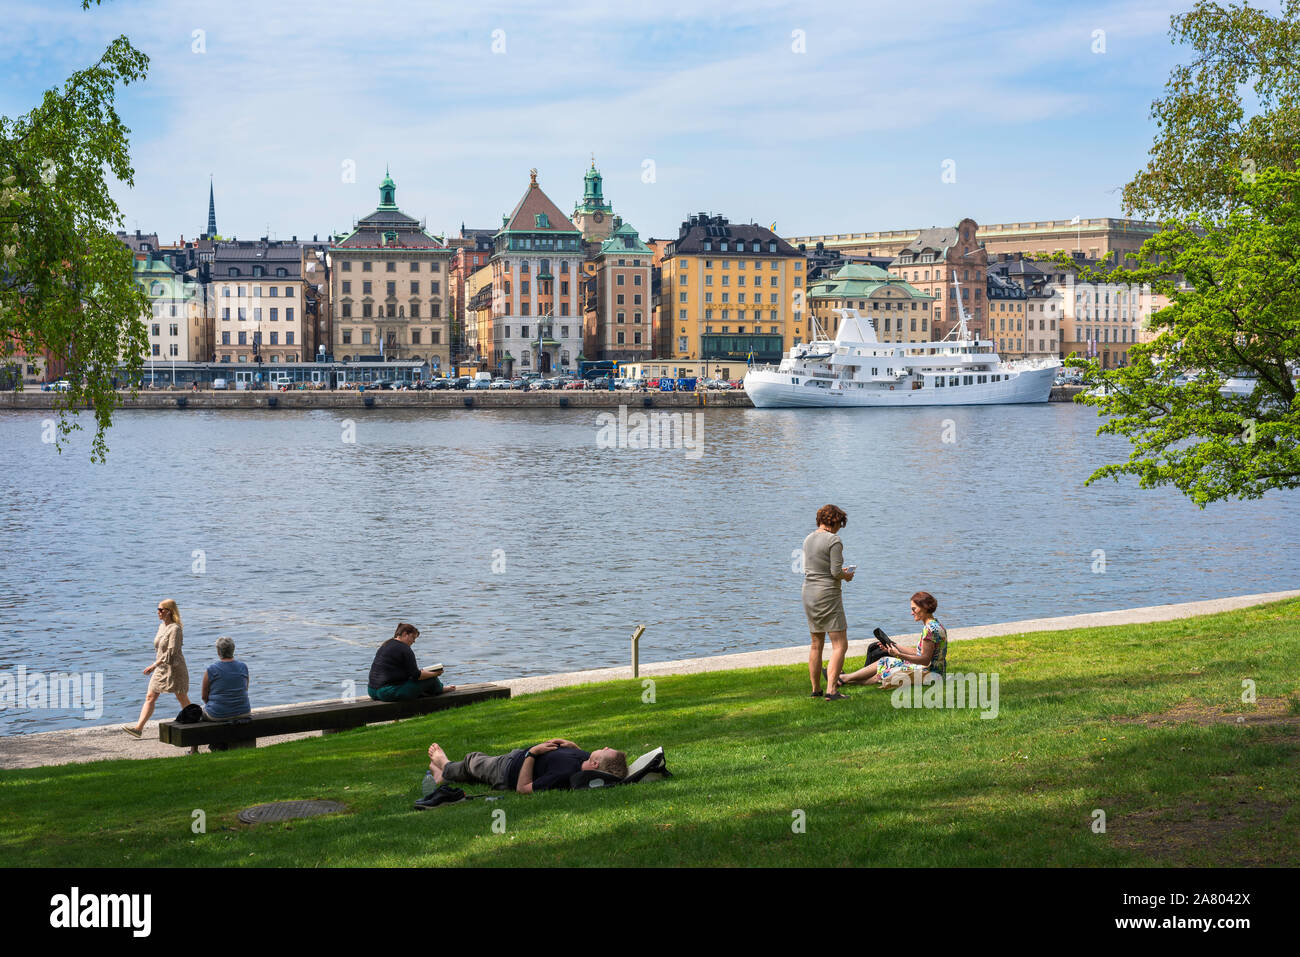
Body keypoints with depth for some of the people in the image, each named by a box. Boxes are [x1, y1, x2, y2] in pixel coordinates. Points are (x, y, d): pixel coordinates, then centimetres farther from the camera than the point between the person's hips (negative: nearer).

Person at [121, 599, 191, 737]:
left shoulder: (175, 629, -17)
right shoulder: (162, 626, 9)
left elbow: (171, 653, -23)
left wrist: (153, 666, -25)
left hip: (174, 668, -8)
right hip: (161, 669, 8)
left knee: (183, 699, 3)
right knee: (150, 697, -1)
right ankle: (138, 728, -6)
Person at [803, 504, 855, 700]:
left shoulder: (808, 539, 10)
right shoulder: (834, 541, -14)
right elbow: (836, 572, -19)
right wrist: (846, 576, 3)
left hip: (809, 594, 8)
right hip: (828, 595, -8)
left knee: (816, 645, 17)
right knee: (840, 645, -5)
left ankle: (815, 689, 22)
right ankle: (831, 690, -14)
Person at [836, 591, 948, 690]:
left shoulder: (930, 629, -22)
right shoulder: (932, 625, 10)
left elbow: (925, 660, -24)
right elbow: (918, 652, 13)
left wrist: (899, 655, -28)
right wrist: (895, 646, 12)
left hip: (929, 672, -9)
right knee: (884, 662, 12)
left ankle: (846, 679, 15)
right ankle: (846, 679, 16)